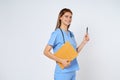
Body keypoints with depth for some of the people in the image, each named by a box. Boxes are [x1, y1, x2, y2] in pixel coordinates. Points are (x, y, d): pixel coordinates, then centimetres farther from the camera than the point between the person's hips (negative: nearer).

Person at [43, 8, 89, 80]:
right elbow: (46, 52, -14)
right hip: (62, 72, -7)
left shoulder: (71, 34, 9)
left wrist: (84, 42, 4)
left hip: (73, 71, 7)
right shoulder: (57, 33, -10)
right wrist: (61, 61, -21)